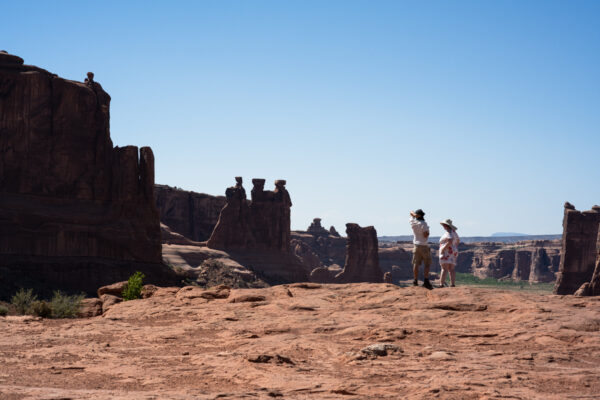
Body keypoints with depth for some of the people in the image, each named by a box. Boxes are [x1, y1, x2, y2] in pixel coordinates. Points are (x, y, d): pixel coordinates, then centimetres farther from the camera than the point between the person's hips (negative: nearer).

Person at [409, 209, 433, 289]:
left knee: (416, 264, 7)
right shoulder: (423, 224, -13)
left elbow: (411, 212, 19)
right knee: (427, 264, -1)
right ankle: (426, 281, -12)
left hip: (416, 246, 5)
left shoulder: (413, 222, 2)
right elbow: (426, 235, -19)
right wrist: (427, 231, 2)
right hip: (424, 246, -5)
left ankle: (415, 281, 7)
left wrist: (414, 214, -3)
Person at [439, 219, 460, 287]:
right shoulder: (453, 231, 15)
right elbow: (458, 240, 29)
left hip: (446, 252, -9)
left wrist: (444, 248, -22)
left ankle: (441, 284, -20)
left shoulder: (449, 232, -13)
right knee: (451, 269, 5)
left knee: (444, 269, -14)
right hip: (453, 252, 9)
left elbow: (450, 241, -27)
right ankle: (453, 284, -2)